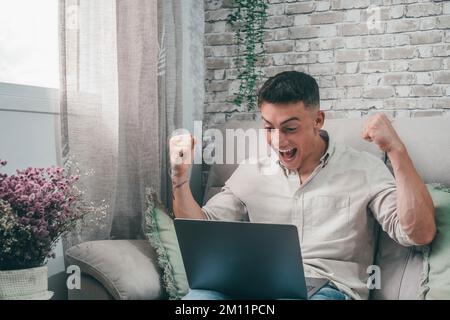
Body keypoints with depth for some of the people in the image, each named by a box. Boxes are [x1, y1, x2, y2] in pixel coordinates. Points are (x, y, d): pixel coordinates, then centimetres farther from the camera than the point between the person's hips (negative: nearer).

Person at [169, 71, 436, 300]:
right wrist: (181, 177, -4)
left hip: (328, 288, -2)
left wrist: (396, 151, -16)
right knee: (200, 295, -31)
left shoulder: (363, 169, 3)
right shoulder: (252, 171, 13)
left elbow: (420, 234, -7)